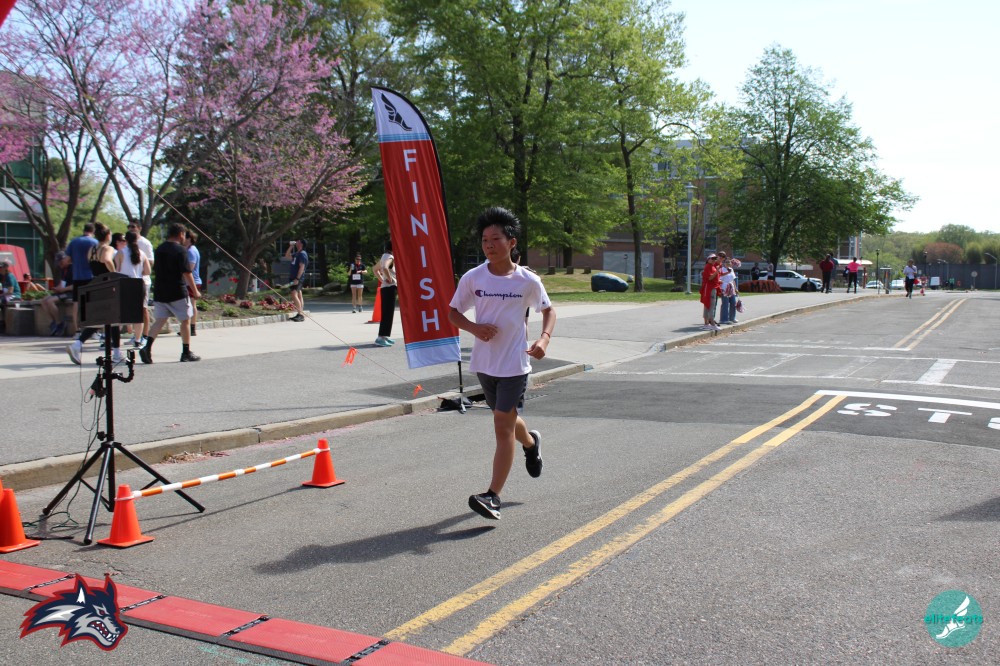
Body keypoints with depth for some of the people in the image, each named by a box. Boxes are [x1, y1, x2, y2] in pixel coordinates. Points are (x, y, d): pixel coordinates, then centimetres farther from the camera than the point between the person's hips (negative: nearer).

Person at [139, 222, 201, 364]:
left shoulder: (159, 249, 12)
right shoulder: (180, 250, -11)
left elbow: (157, 269, 19)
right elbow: (186, 273, -13)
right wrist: (195, 291, -6)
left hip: (160, 292, 6)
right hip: (177, 292, -6)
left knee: (159, 321, 6)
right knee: (185, 320, 6)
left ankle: (147, 348, -13)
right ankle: (186, 353, 9)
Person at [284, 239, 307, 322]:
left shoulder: (302, 254, -12)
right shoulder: (297, 254, 18)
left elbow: (302, 267, -19)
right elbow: (287, 256, 33)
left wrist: (297, 279, -25)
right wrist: (291, 247, 20)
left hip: (297, 278, -10)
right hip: (293, 277, 10)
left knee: (294, 295, -21)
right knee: (298, 296, 10)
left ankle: (300, 315, -26)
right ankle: (299, 315, 13)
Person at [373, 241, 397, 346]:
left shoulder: (384, 257, 16)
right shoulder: (390, 257, -13)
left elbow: (376, 269, 29)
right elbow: (385, 267, -34)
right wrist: (389, 278, -21)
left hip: (385, 287, 10)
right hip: (390, 287, -10)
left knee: (386, 313, 14)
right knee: (387, 313, -11)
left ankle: (385, 336, 20)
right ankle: (381, 337, -14)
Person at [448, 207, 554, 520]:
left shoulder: (528, 281, -9)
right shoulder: (472, 278, -5)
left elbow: (548, 310, 7)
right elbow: (453, 312, 5)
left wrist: (544, 338, -12)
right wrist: (474, 328, -15)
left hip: (514, 364, -3)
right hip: (484, 362, 4)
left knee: (503, 426, -7)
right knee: (506, 418, 22)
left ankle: (493, 496, -2)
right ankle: (531, 442, 56)